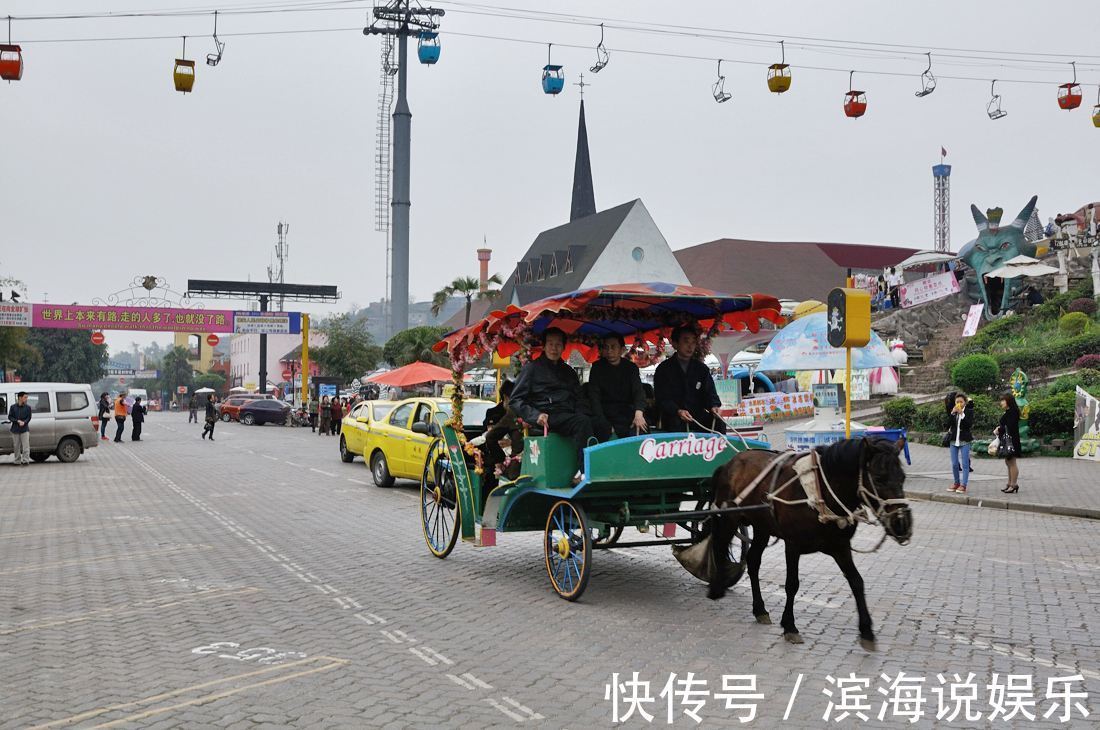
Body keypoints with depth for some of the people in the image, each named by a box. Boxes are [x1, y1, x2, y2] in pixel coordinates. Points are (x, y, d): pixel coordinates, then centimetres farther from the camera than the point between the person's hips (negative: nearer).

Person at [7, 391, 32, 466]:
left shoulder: (28, 407, 0)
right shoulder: (13, 407, 1)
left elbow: (29, 417, 1)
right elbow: (10, 417, 1)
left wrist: (24, 422, -19)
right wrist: (18, 421, -14)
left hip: (25, 429, -1)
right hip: (15, 430, 1)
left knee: (25, 446, -8)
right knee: (16, 446, 8)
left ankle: (25, 460, -5)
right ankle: (17, 461, 17)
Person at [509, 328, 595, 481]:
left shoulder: (569, 372, 27)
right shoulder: (533, 368, 11)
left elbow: (578, 400, 26)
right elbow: (516, 400, 4)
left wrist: (579, 413, 2)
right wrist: (536, 415, -12)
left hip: (568, 416, 5)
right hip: (547, 419, -5)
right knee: (583, 422, -34)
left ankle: (580, 474, -40)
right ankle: (584, 471, -39)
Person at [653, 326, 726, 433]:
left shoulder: (701, 368, 12)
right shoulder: (663, 369, 2)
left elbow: (709, 392, 6)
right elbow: (661, 398, -5)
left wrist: (713, 406, -19)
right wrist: (678, 411, -24)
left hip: (698, 417, 3)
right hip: (674, 420, -3)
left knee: (719, 424, -23)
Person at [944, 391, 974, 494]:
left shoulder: (969, 411, -2)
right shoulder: (953, 411, 6)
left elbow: (970, 424, -14)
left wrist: (962, 413, -19)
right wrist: (952, 413, -14)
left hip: (964, 440, -4)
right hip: (953, 440, 4)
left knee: (965, 464, -4)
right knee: (954, 464, 8)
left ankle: (963, 485, -2)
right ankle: (956, 483, 22)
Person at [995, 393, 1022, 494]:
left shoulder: (1013, 412, -14)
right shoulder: (1007, 412, 15)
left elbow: (1009, 426, -20)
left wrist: (999, 430, -7)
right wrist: (998, 428, -2)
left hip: (1011, 440, -10)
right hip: (1005, 440, 10)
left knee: (1011, 462, -5)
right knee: (1008, 462, 14)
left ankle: (1014, 484, -1)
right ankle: (1010, 483, 20)